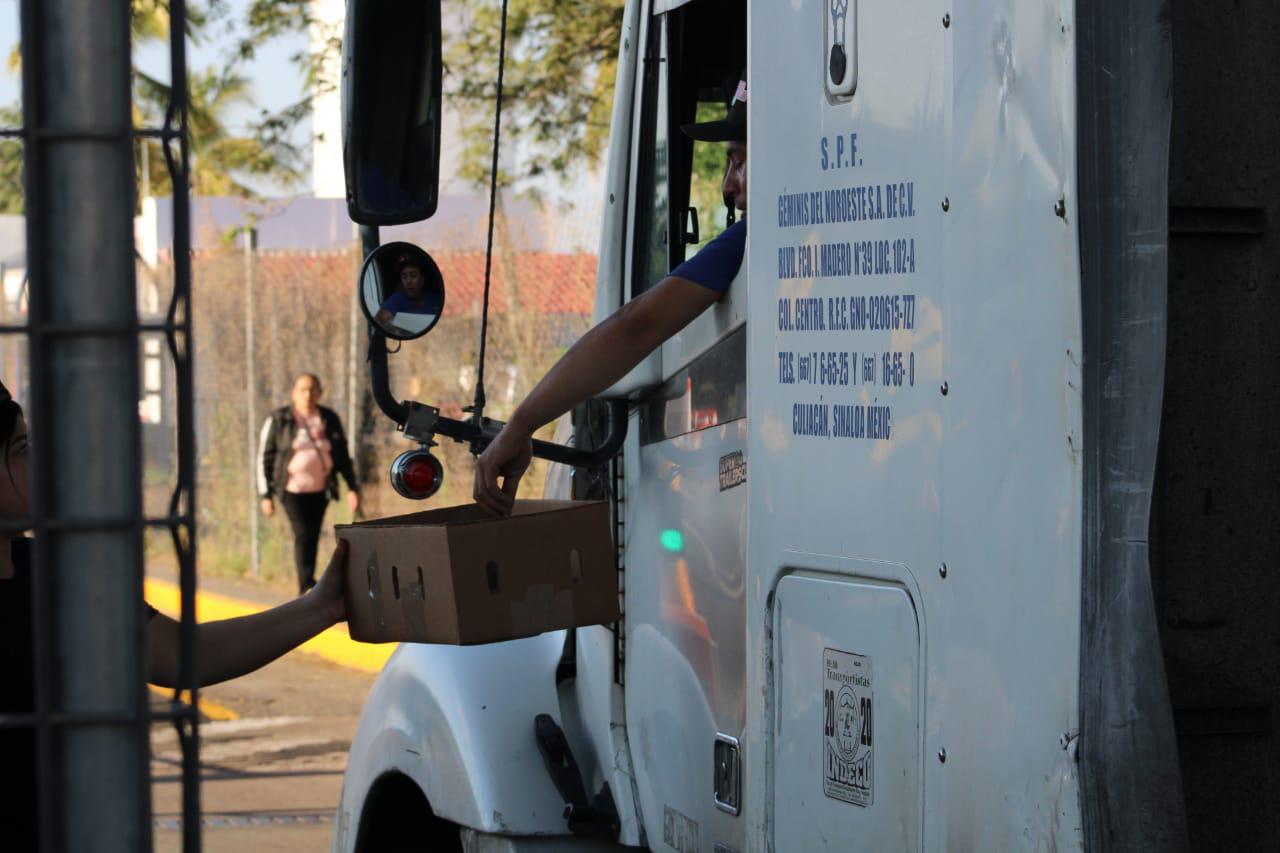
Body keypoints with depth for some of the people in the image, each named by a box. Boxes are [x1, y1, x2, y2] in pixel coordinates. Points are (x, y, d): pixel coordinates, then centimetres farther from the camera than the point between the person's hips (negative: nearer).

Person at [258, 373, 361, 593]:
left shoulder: (330, 420, 4)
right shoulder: (279, 420, -5)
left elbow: (343, 457, 10)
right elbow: (264, 457, -1)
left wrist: (353, 488, 1)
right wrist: (265, 495, -4)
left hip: (320, 490, 4)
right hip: (292, 490, -3)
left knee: (313, 539, 6)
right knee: (303, 535, -18)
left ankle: (305, 592, 17)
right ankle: (308, 588, -24)